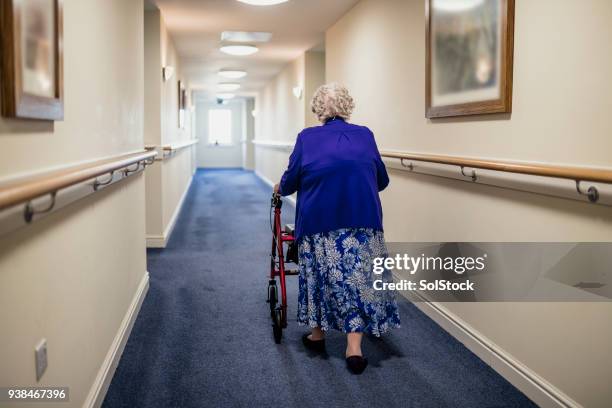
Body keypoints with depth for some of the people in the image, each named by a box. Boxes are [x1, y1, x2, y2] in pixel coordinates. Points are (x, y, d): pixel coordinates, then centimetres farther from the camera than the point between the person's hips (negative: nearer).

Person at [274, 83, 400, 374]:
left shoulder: (307, 137, 4)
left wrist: (280, 188, 27)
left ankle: (317, 335, 30)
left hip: (319, 221, 0)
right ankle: (354, 348, 1)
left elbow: (290, 181, 5)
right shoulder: (365, 135, 9)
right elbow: (382, 181, 14)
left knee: (321, 275, 16)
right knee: (358, 278, 5)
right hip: (363, 221, 1)